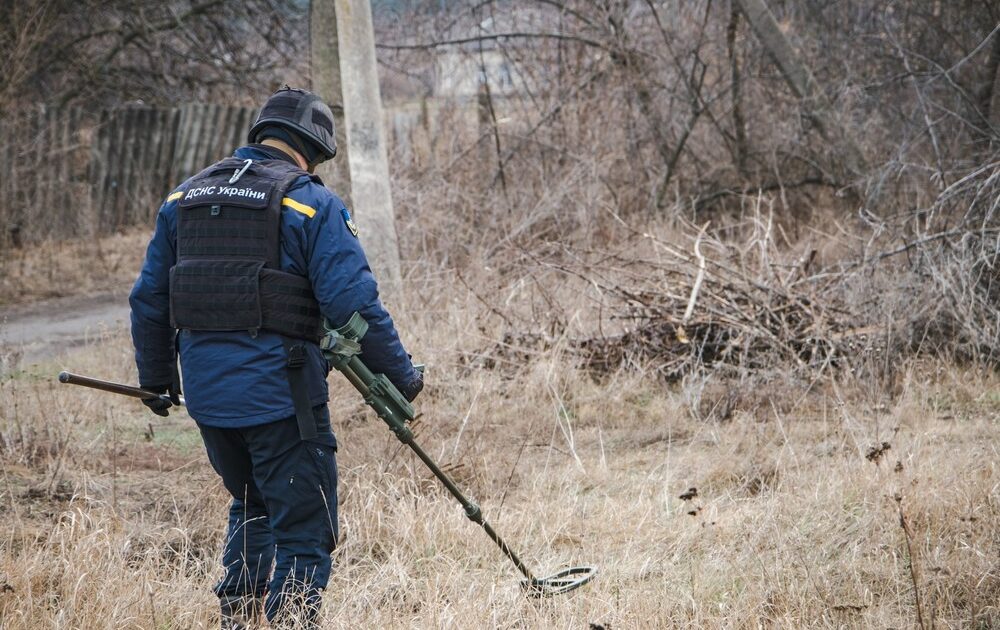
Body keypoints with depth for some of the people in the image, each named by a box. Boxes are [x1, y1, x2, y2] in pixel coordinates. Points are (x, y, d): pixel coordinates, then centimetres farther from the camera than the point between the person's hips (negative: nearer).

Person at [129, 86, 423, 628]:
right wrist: (400, 375, -4)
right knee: (303, 528, 0)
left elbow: (148, 298, 16)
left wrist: (155, 378, 28)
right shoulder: (310, 203, -7)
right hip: (278, 393, -6)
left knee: (251, 508, 25)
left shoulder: (185, 198, 12)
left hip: (205, 392, 6)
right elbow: (352, 304, -14)